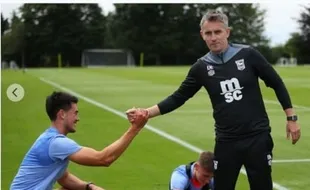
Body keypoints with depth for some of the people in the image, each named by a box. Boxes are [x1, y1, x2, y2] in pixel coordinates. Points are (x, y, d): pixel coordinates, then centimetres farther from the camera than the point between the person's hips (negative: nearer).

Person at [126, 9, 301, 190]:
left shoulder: (248, 55, -6)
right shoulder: (201, 67, -1)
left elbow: (277, 84, 3)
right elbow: (178, 98, 3)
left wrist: (291, 118, 0)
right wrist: (145, 113, -8)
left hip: (257, 138, -1)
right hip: (226, 142, 2)